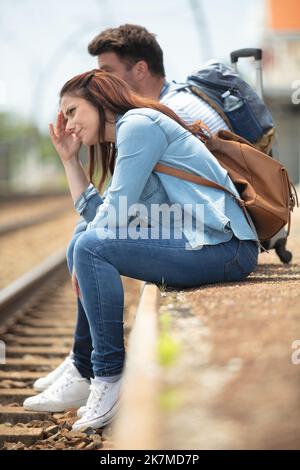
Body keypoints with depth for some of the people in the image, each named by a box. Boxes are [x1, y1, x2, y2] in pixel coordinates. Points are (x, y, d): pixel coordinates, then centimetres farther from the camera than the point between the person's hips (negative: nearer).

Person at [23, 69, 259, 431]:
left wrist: (83, 258, -1)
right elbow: (96, 214, 16)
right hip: (194, 241, 10)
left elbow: (117, 210, -13)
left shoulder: (138, 123, -8)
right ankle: (83, 372, 17)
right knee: (81, 244, 15)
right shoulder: (121, 144, 22)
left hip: (224, 247, -10)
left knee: (91, 247, -19)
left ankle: (110, 380, -13)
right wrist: (69, 158, 18)